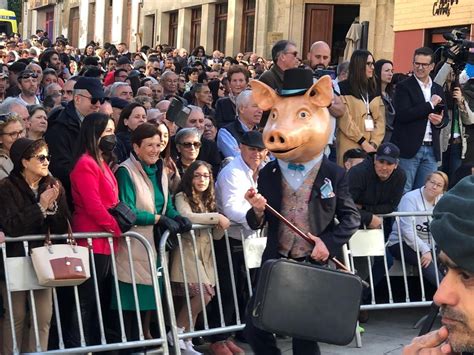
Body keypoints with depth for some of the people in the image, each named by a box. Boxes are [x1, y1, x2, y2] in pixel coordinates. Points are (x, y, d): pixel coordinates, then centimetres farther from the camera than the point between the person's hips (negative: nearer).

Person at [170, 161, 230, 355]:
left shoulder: (209, 201, 17)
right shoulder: (182, 197, -2)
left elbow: (216, 235, 14)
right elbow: (186, 216, -24)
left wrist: (222, 224, -8)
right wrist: (217, 217, -19)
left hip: (205, 255, 7)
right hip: (188, 253, -7)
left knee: (195, 298, 3)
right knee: (202, 295, -18)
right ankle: (177, 331, -3)